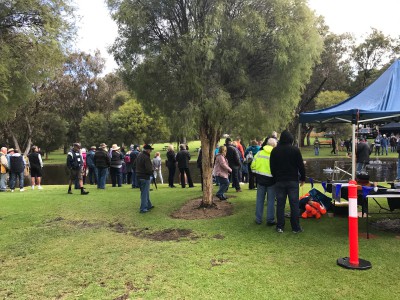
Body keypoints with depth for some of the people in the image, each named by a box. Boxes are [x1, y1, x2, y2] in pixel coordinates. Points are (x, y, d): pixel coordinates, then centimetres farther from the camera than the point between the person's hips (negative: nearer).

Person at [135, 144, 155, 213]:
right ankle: (143, 209, 3)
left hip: (138, 177, 9)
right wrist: (151, 173, -4)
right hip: (145, 177, -9)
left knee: (145, 192, 20)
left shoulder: (139, 156, 9)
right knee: (144, 193, -1)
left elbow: (134, 165, 17)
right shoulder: (146, 157, -21)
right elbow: (148, 169, -23)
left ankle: (149, 205, 32)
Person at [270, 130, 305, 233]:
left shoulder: (275, 150, 3)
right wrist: (303, 178, 7)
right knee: (294, 204, 3)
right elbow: (301, 166, -3)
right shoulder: (295, 150, -5)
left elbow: (272, 167, 8)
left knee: (280, 204, 6)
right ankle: (296, 227, 7)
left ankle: (280, 226, 10)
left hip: (279, 181, 2)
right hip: (293, 181, -2)